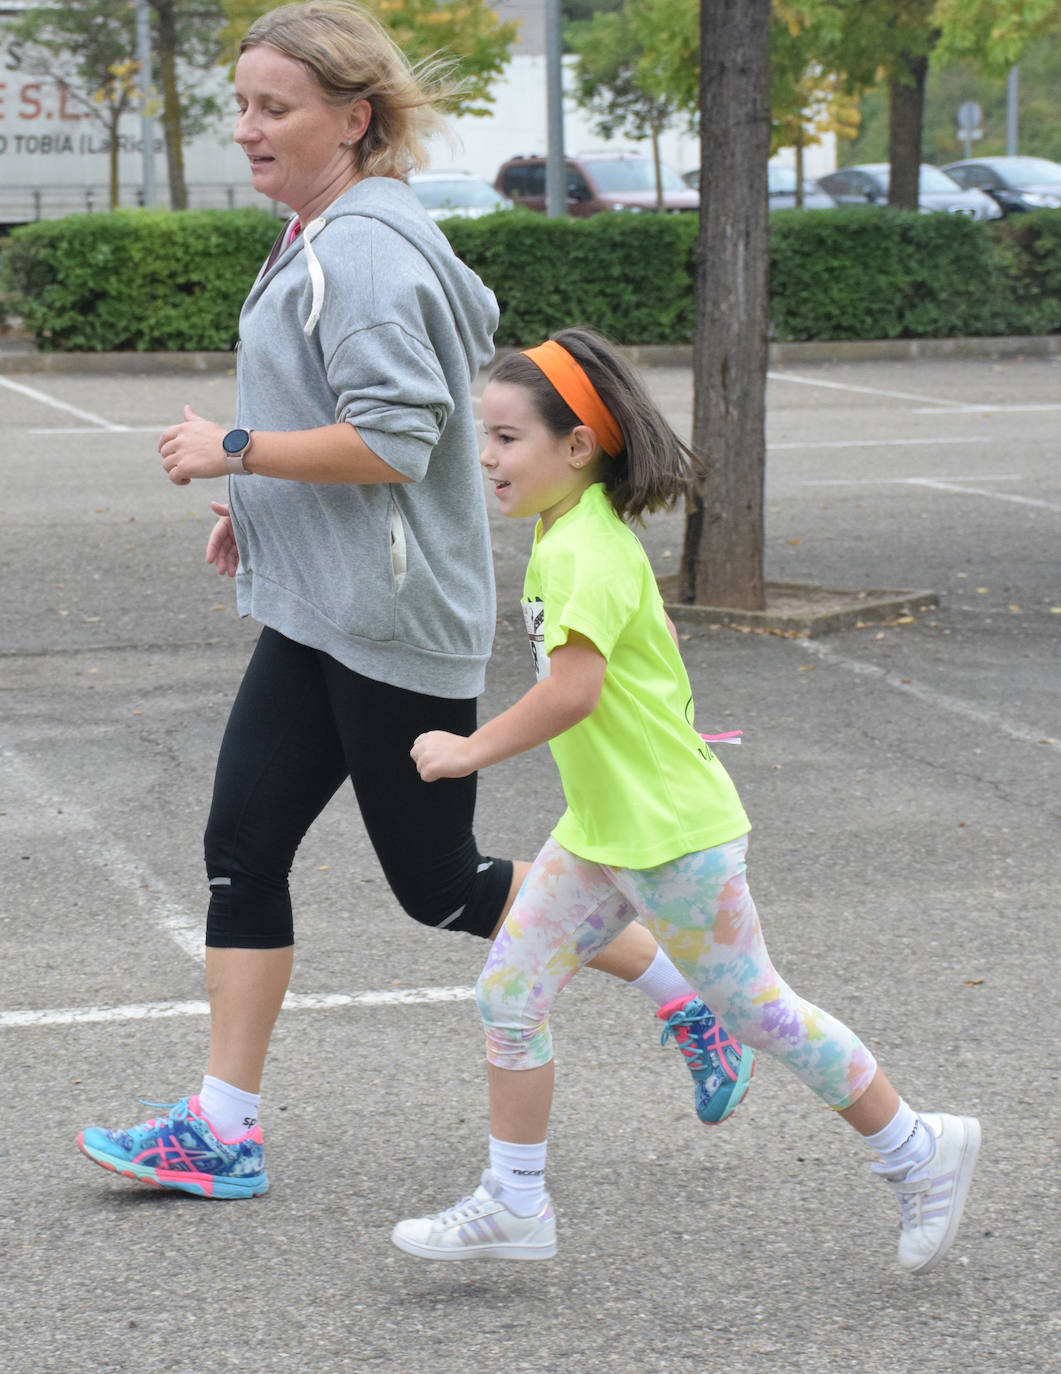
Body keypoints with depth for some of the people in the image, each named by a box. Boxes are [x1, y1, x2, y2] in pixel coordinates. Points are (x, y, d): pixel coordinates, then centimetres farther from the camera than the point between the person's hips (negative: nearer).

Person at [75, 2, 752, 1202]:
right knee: (242, 849, 6)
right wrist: (258, 508, 14)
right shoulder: (321, 238, 12)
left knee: (438, 883, 2)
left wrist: (231, 450, -18)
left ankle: (688, 993, 16)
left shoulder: (364, 252, -20)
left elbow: (393, 441, -26)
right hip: (317, 611, 10)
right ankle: (224, 1127, 10)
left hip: (391, 621, -10)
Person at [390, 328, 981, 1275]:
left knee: (754, 1007, 3)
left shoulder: (584, 550, -22)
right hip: (600, 832, 9)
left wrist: (470, 750, -22)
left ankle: (920, 1152, 18)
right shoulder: (573, 534, 8)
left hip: (672, 832, -9)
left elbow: (573, 689, -31)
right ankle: (514, 1206, 13)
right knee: (509, 993, 4)